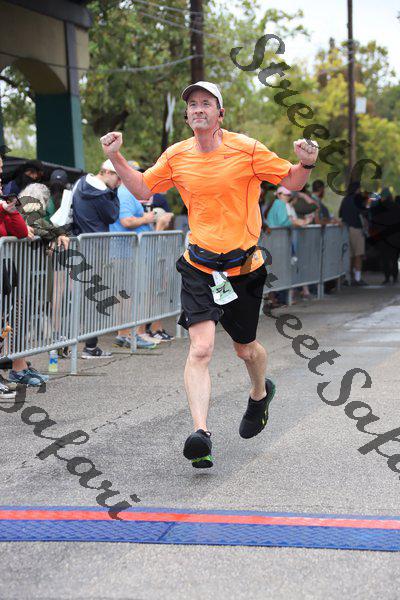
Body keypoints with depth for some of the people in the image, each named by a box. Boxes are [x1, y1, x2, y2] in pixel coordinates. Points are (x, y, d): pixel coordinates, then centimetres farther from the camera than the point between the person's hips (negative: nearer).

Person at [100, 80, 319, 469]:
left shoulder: (246, 149, -8)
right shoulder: (176, 156, 1)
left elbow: (291, 182, 0)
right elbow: (143, 190, 15)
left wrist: (306, 164, -21)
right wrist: (116, 158, 1)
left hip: (244, 267, -1)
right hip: (199, 268, 1)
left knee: (245, 349, 16)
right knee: (200, 348, -17)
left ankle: (260, 393, 50)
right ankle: (200, 435, -23)